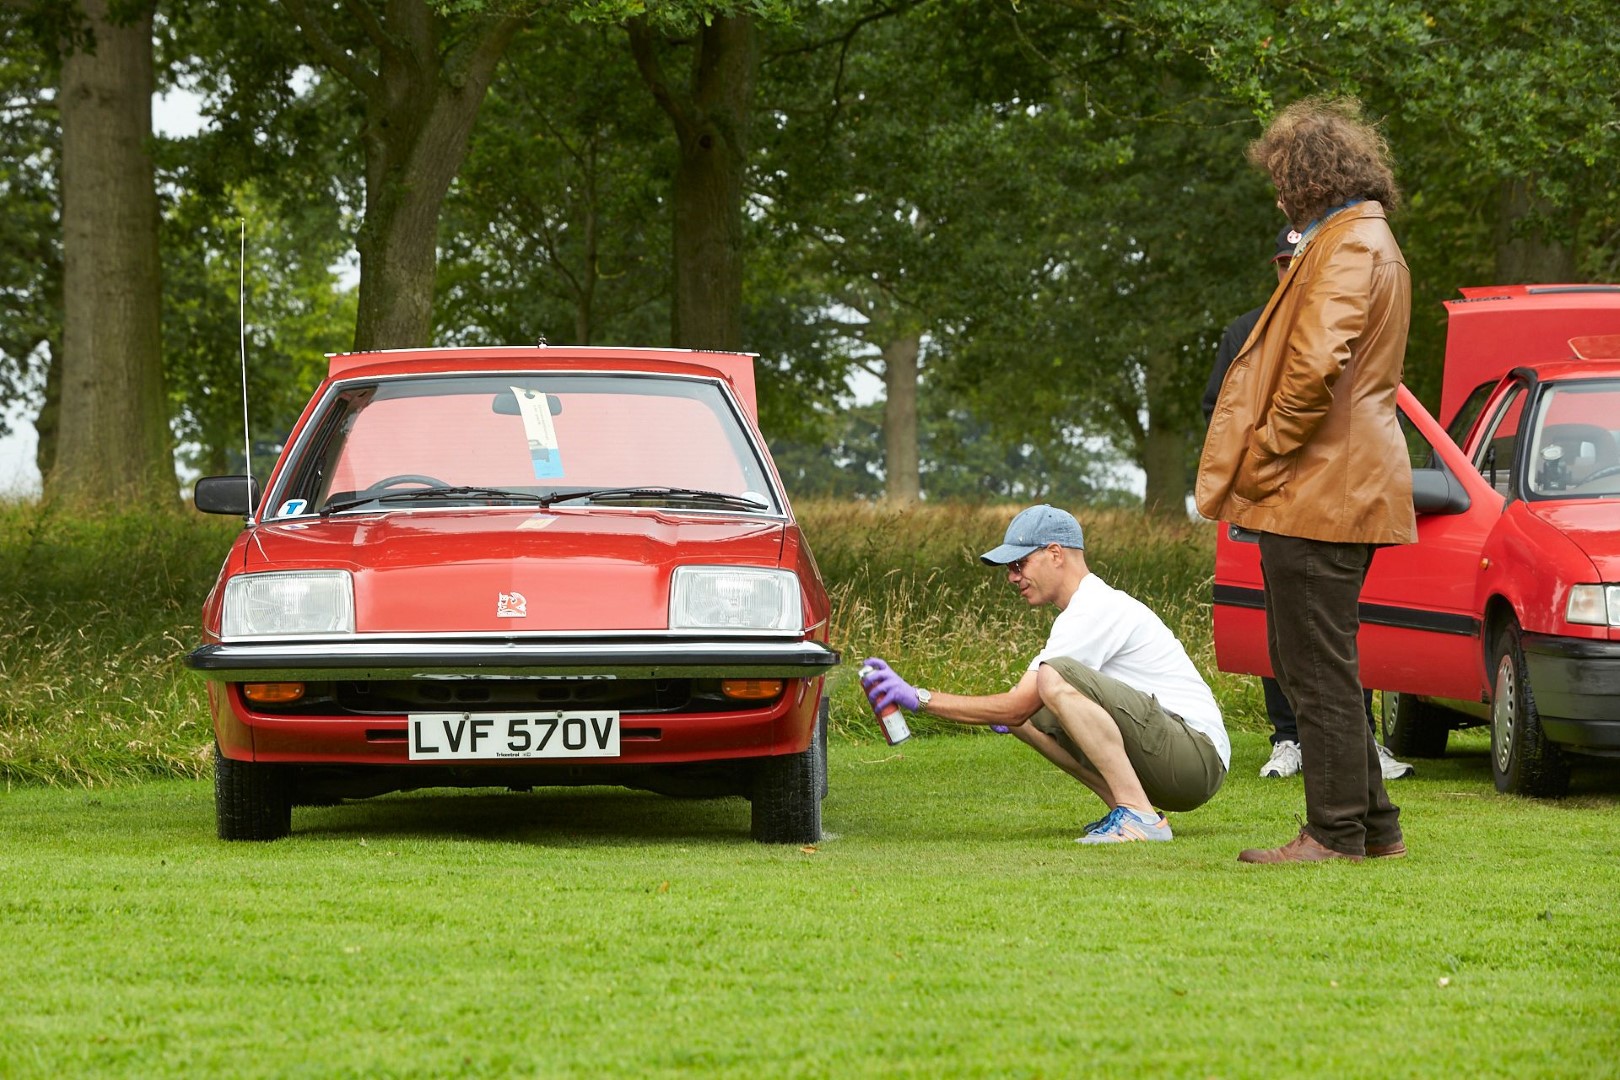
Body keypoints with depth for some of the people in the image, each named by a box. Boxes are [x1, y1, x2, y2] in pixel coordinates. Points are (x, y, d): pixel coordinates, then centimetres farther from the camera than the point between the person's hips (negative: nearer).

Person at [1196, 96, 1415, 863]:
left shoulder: (1348, 247, -14)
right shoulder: (1366, 242, 21)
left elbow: (1317, 366, -26)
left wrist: (1264, 461, -16)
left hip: (1317, 488, -11)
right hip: (1339, 490, 11)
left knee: (1319, 667, -7)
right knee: (1305, 661, 15)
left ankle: (1337, 833, -4)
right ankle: (1373, 826, 19)